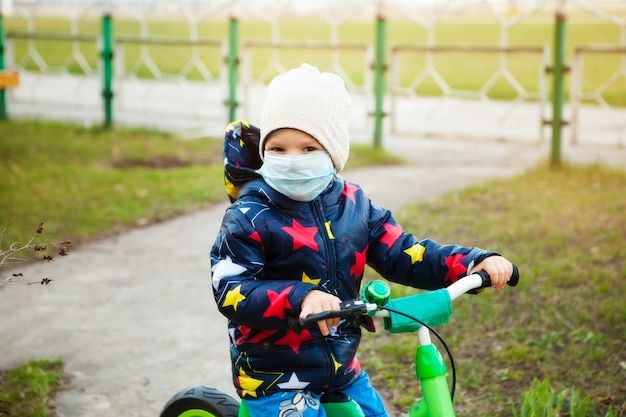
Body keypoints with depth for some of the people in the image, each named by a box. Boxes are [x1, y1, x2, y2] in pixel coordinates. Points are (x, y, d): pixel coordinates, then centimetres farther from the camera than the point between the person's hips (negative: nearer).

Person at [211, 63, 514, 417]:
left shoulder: (353, 205, 1)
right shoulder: (250, 218, -14)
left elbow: (404, 255, -2)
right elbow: (230, 292, -22)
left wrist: (476, 262, -15)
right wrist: (300, 297, -39)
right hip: (275, 379, -5)